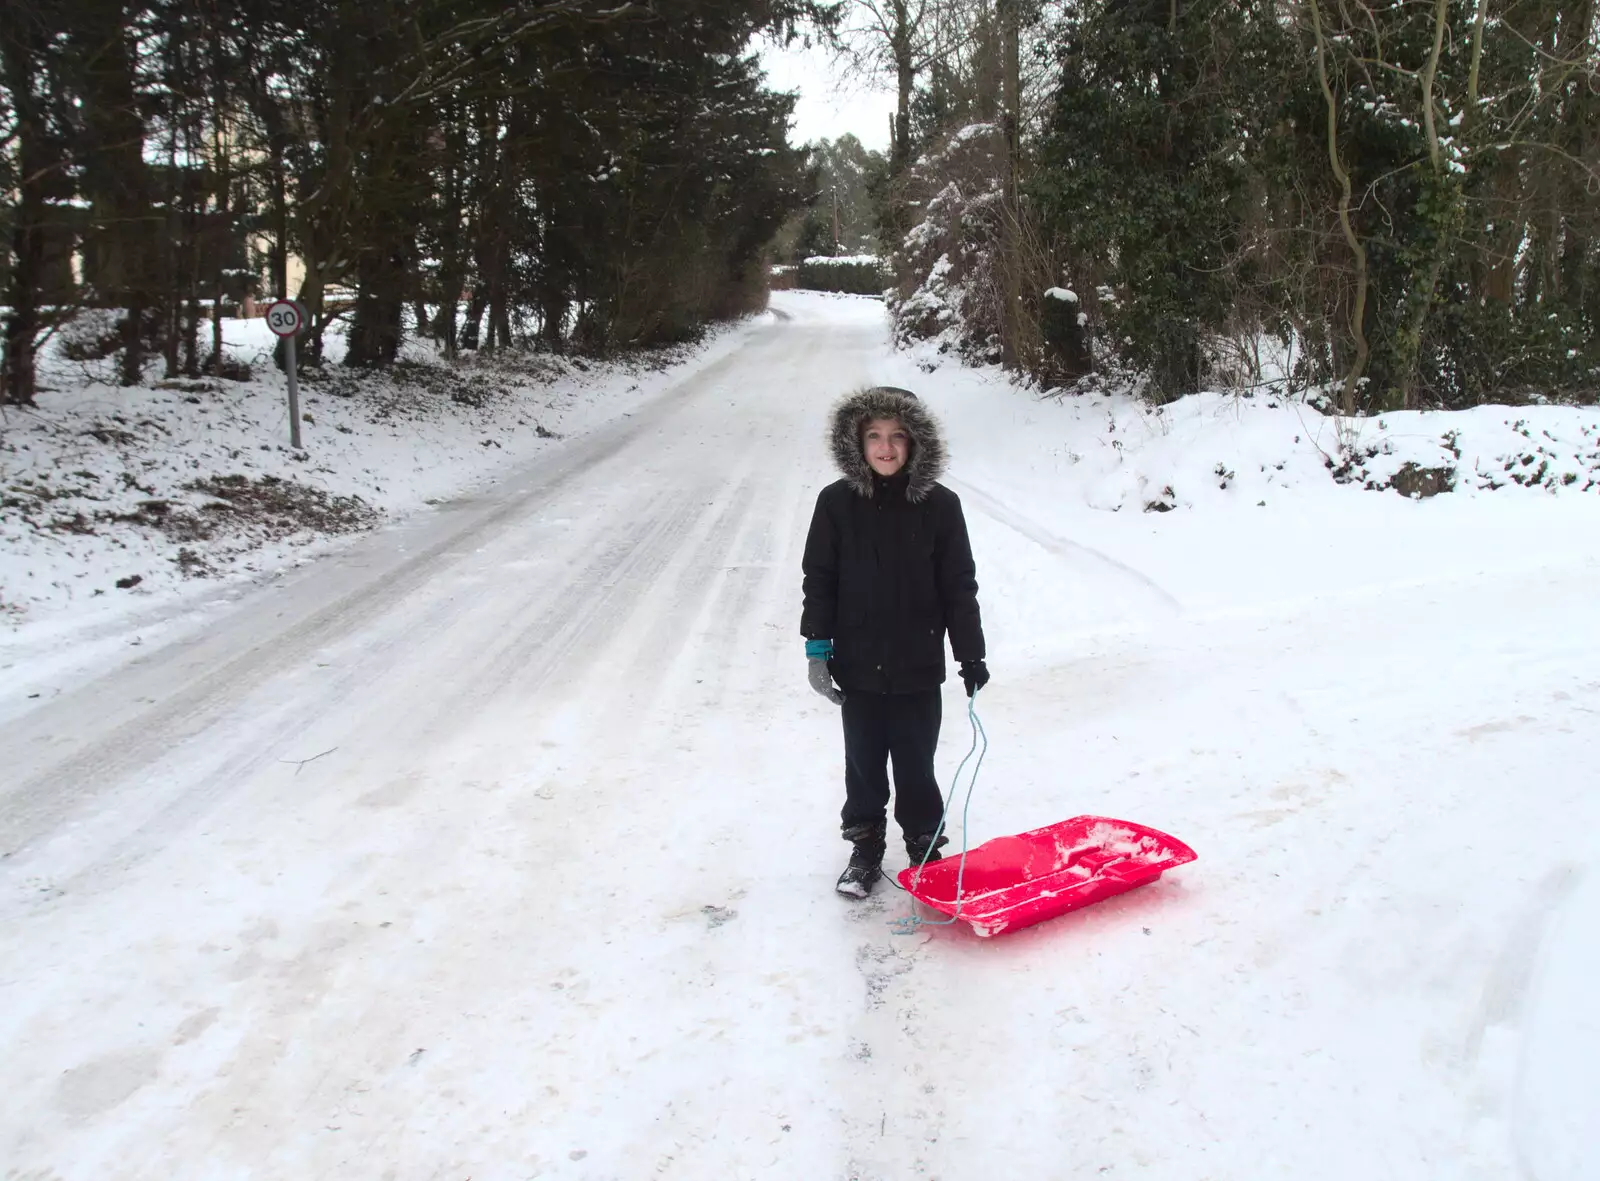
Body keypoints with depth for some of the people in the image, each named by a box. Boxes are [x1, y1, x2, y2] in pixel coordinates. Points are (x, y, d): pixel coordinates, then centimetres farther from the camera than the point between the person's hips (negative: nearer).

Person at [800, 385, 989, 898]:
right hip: (858, 665, 1)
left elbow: (959, 586, 0)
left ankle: (925, 851, 28)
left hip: (918, 666, -1)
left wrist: (972, 656, 0)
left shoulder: (939, 505, -5)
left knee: (915, 765, 9)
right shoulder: (836, 503, -4)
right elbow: (818, 579, 1)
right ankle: (865, 850, 30)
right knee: (863, 762, 13)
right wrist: (817, 647, -3)